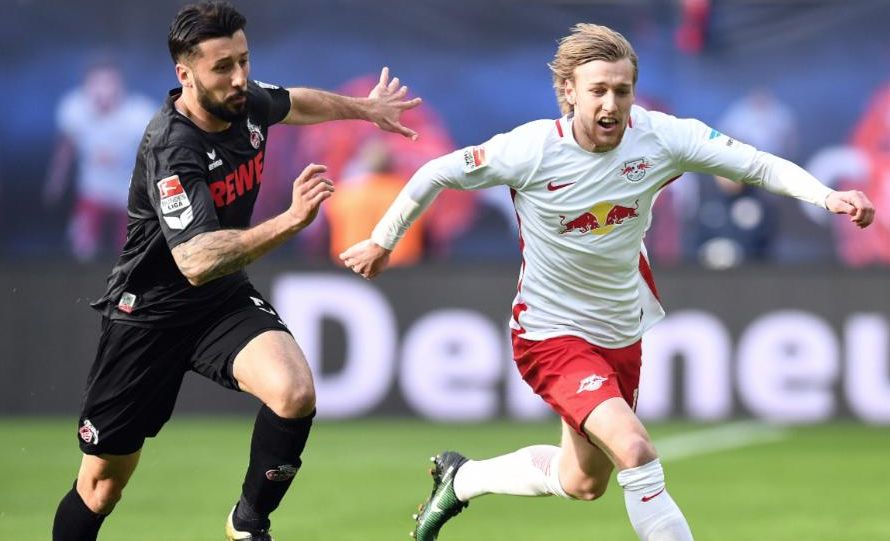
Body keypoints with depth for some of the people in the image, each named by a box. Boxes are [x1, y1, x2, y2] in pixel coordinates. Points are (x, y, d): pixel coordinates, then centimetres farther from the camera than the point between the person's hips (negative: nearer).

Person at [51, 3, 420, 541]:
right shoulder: (172, 148, -29)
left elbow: (296, 103, 21)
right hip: (150, 310, -5)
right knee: (99, 488, 1)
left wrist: (365, 107, 36)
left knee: (295, 394, -25)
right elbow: (196, 262, -41)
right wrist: (290, 220, -50)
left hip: (226, 299, 5)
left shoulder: (247, 102, -7)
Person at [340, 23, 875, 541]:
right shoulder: (532, 149, -21)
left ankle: (460, 477, 45)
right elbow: (438, 174, -7)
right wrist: (382, 241, 3)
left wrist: (827, 195, -34)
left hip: (621, 335, 6)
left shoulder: (659, 136, -15)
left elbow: (758, 163, -18)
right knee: (636, 451, -26)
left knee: (582, 484, 21)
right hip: (551, 332, -5)